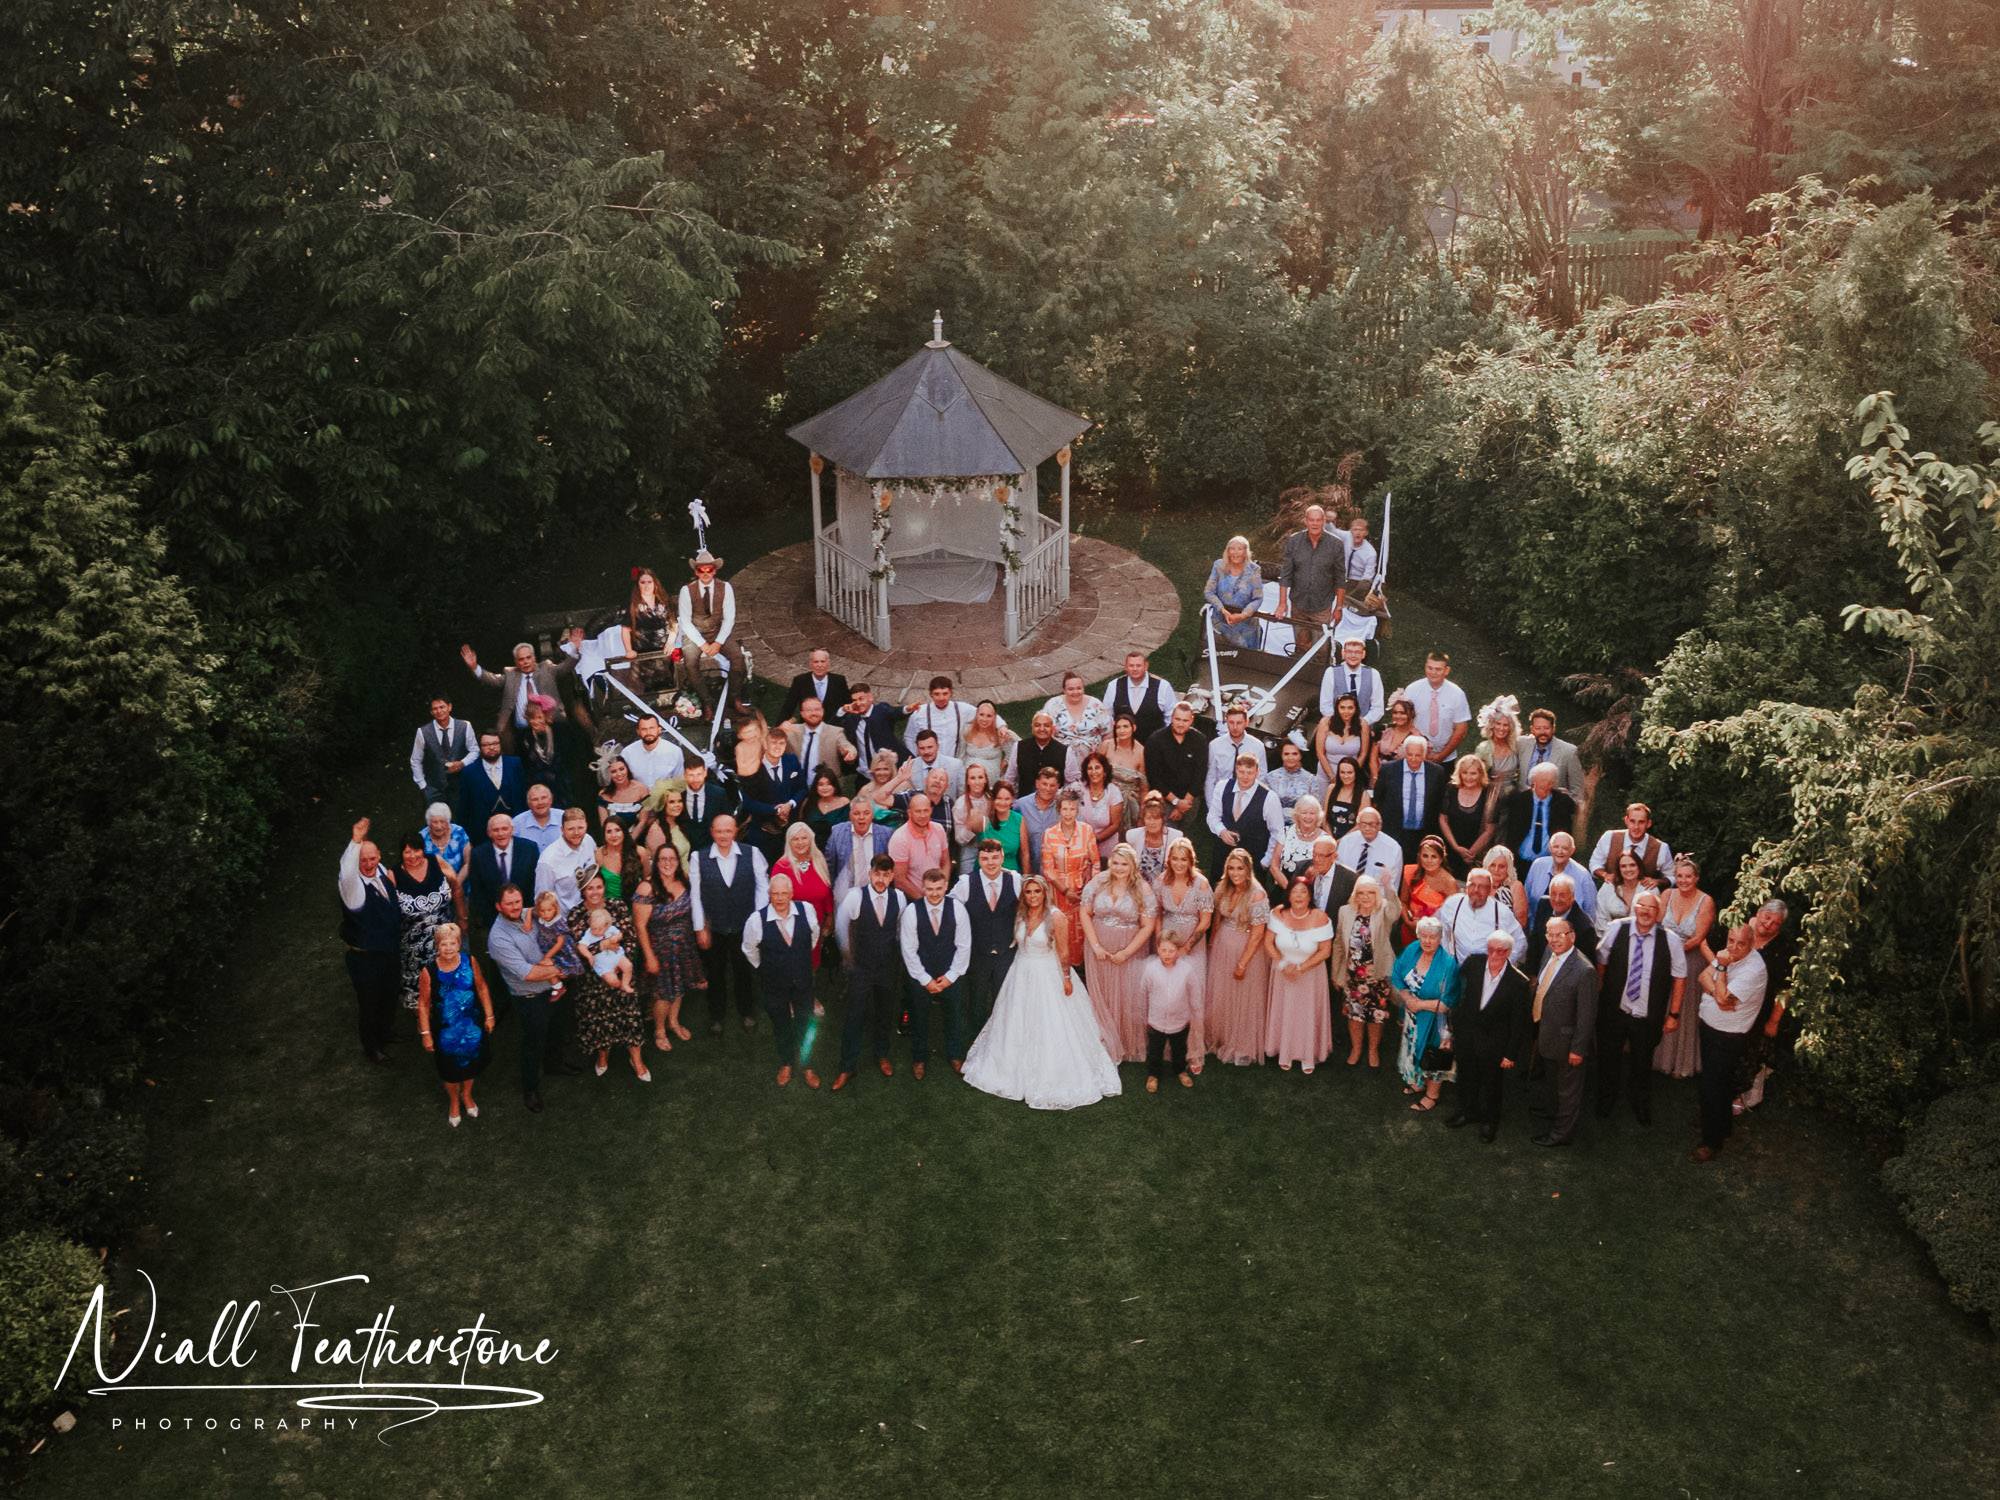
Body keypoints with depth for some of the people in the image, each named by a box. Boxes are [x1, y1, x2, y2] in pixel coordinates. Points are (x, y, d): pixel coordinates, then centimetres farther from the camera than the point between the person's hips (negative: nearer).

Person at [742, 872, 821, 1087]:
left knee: (805, 1026, 15)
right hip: (774, 984, -1)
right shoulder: (757, 920, -23)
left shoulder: (806, 911, -17)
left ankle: (806, 1066, 37)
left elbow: (814, 935, 7)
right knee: (781, 1026, 19)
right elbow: (750, 950, -2)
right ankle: (785, 1064, 43)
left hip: (803, 981, 1)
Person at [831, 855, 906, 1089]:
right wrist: (848, 954, 10)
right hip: (861, 967, -3)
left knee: (886, 1015, 18)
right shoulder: (855, 896, -18)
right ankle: (847, 1068, 15)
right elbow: (841, 926, -1)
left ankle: (882, 1055, 41)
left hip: (890, 967, 3)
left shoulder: (898, 897, -10)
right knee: (855, 1018, 1)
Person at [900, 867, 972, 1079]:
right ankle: (919, 1058, 36)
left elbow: (964, 946, -6)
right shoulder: (912, 911, -17)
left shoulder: (957, 909, -13)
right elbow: (909, 950, -11)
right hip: (921, 976, -1)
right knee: (919, 1018, 14)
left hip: (951, 975, 1)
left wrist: (951, 976, -8)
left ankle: (955, 1055, 39)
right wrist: (925, 979, -10)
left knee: (955, 1014, 17)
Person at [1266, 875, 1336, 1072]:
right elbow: (1268, 942, -7)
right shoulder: (1279, 914, -14)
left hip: (1310, 973, -2)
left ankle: (1309, 1056, 27)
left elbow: (1325, 951, -16)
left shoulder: (1319, 918, -19)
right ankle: (1285, 1054, 29)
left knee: (1308, 1013, 9)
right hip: (1283, 973, 2)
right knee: (1284, 1011, 11)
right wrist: (1283, 965, -18)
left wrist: (1300, 968, -19)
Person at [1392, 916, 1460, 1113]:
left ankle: (1432, 1095, 33)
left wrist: (1420, 1004, -22)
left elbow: (1448, 1002, -24)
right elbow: (1396, 978, 0)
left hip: (1433, 1020, -5)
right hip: (1412, 1016, 5)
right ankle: (1418, 1083, 49)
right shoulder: (1412, 951, -10)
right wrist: (1407, 997, -15)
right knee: (1413, 1049, 24)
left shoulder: (1448, 964, -26)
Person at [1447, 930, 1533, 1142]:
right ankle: (1468, 1112, 49)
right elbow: (1458, 977, 7)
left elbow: (1518, 1023, -14)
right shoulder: (1473, 964, -14)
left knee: (1491, 1084, 18)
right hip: (1466, 1035, 3)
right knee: (1466, 1077, 23)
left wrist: (1511, 1054, -10)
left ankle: (1489, 1121, 43)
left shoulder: (1519, 982, -23)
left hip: (1493, 1043, -3)